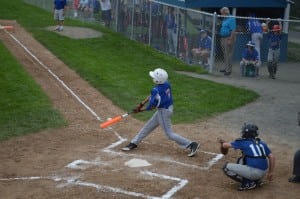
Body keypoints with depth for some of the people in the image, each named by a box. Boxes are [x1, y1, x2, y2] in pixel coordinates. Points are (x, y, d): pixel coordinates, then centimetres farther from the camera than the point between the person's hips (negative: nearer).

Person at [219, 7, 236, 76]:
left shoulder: (231, 19, -14)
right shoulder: (224, 19, 15)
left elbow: (233, 30, -20)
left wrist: (230, 39, -24)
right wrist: (221, 39, 18)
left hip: (229, 38, -10)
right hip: (223, 38, 10)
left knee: (228, 54, -8)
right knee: (225, 54, 15)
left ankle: (228, 70, -6)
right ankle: (226, 67, 25)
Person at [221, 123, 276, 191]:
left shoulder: (243, 142, 2)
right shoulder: (262, 143, 16)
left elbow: (225, 145, 11)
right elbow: (272, 157, 12)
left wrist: (222, 143, 35)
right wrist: (270, 173, 21)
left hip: (253, 172, -7)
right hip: (263, 172, 7)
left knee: (227, 167, 2)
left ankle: (248, 183, -2)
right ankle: (257, 180, 17)